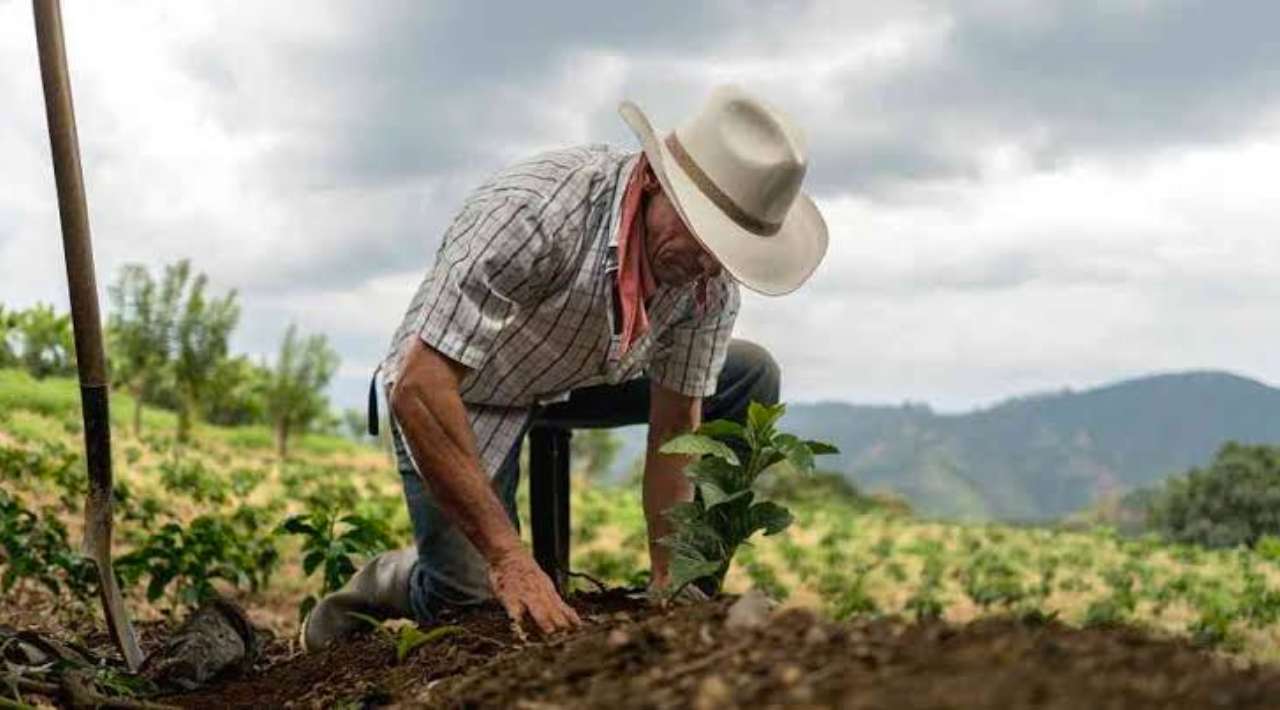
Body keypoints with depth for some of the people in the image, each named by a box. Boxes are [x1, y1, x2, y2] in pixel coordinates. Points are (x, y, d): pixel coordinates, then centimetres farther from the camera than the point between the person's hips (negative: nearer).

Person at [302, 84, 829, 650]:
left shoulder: (712, 279, -20)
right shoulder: (532, 212, -39)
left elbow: (675, 430, -11)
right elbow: (418, 388, -40)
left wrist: (669, 584, -17)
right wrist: (510, 559, -42)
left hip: (578, 379, 6)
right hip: (455, 393, -5)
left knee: (750, 377, -6)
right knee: (481, 607, -18)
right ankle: (391, 582, 17)